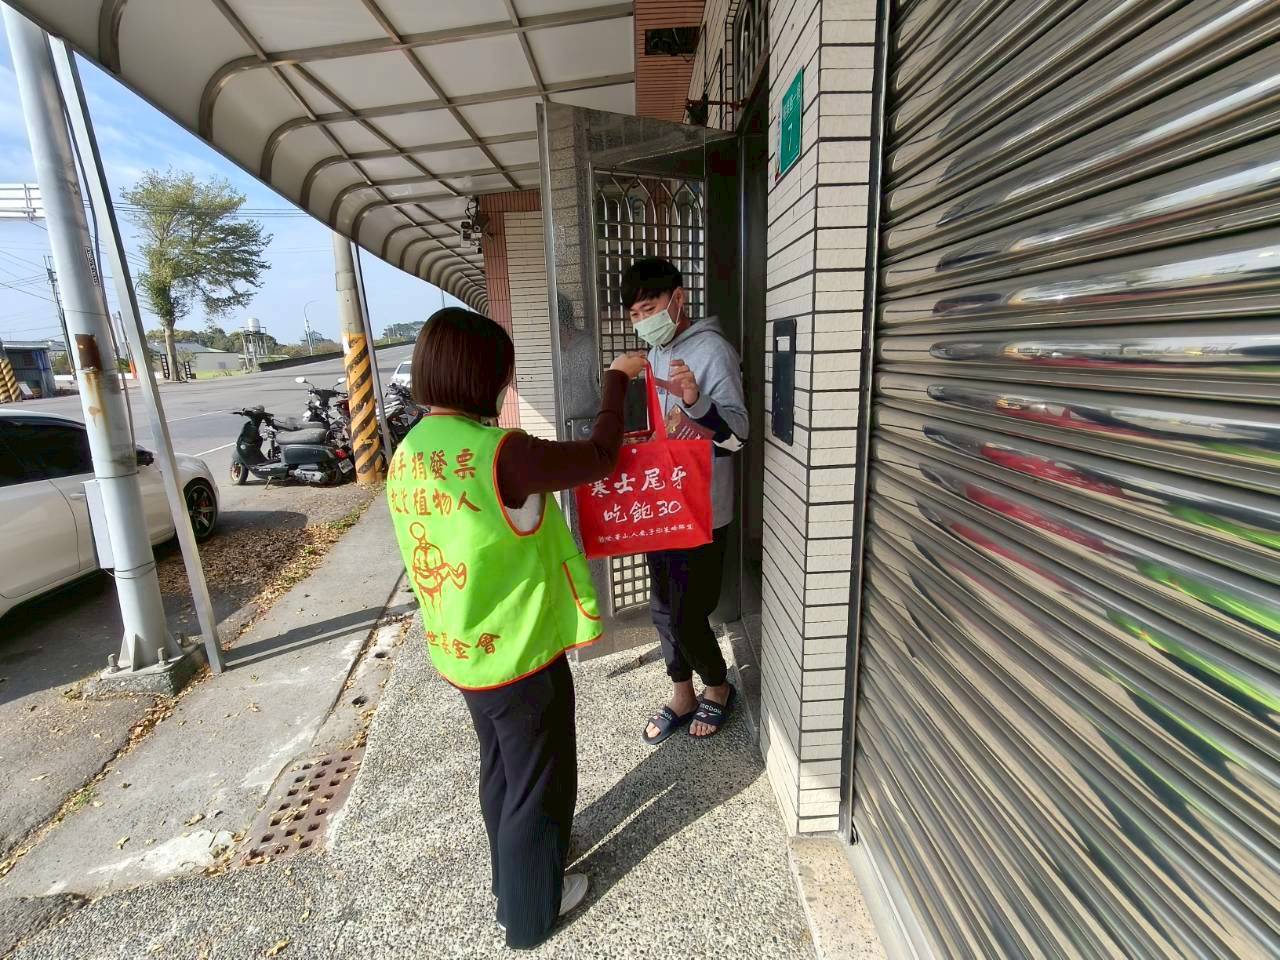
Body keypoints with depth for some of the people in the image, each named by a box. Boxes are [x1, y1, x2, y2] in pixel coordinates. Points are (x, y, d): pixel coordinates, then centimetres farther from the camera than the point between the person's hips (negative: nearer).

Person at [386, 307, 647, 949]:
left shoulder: (408, 454, -3)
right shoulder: (500, 453, -28)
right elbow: (599, 458, -18)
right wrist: (617, 380, -4)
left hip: (459, 650, 8)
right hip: (517, 654, -8)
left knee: (502, 770, 29)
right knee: (537, 781, 17)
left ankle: (512, 873, 53)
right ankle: (530, 910, 40)